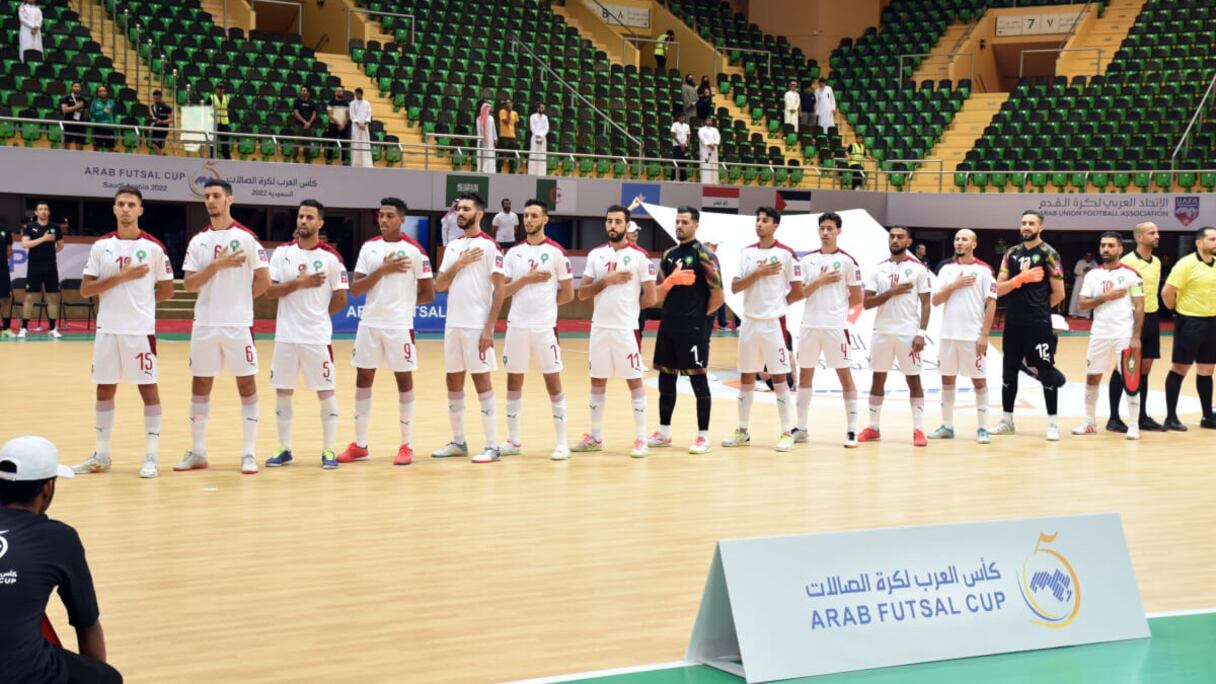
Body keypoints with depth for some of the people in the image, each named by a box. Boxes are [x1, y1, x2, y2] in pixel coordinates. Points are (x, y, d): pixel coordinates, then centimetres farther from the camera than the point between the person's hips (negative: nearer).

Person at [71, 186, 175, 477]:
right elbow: (85, 289, -2)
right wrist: (121, 278, -12)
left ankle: (151, 456, 3)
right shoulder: (101, 246, 5)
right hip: (107, 329, 3)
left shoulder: (153, 247, -2)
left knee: (148, 388, -1)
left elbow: (166, 290, 6)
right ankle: (102, 454, 19)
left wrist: (137, 301, 3)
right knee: (105, 388, 9)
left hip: (141, 329, -3)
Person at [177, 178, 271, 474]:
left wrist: (239, 300, 5)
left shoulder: (246, 238, -4)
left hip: (238, 324, -4)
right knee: (200, 385, 7)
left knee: (246, 384, 0)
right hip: (205, 325, 4)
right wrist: (217, 265, -14)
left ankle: (249, 454, 5)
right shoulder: (198, 241, 7)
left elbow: (263, 281, -4)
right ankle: (197, 452, 17)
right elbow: (189, 284, -1)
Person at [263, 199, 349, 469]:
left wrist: (318, 315, 3)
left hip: (318, 336, -2)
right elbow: (269, 291, -4)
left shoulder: (331, 257, -3)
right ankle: (284, 449, 17)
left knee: (325, 391, 1)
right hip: (286, 335, 2)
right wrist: (300, 283, -14)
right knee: (282, 392, 6)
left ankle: (328, 450, 10)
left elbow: (340, 299, 1)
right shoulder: (282, 252, 3)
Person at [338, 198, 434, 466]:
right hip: (369, 323, 4)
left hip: (400, 325, -4)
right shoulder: (368, 247, 6)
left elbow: (429, 294, -2)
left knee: (403, 379, 2)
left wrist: (402, 301, 5)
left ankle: (407, 445, 10)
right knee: (363, 378, 6)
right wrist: (382, 270, -12)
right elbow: (355, 289, -2)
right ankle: (360, 445, 15)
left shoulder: (414, 250, -5)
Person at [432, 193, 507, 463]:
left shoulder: (489, 246, -7)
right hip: (452, 325, 7)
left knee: (481, 380, -5)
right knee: (453, 382, 10)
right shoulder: (453, 246, 14)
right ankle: (458, 442, 19)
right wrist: (459, 264, -6)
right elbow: (439, 286, 10)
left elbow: (500, 288, -11)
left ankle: (492, 446, -1)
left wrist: (489, 328, -16)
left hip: (477, 326, -7)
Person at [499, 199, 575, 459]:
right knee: (514, 380, 8)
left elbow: (568, 293, 0)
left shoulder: (556, 252, -2)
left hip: (545, 327, -4)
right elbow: (502, 291, 3)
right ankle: (513, 440, 17)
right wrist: (525, 279, -10)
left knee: (553, 381, -1)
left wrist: (544, 302, 2)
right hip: (516, 326, 4)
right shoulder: (514, 252, 8)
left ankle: (562, 442, 4)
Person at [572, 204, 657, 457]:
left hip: (626, 329, -4)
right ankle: (595, 437, 20)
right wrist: (605, 281, -10)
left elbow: (650, 298, -5)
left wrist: (627, 307, 6)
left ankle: (640, 439, 3)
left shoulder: (639, 256, -5)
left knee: (634, 380, -1)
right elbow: (582, 294, 3)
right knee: (597, 380, 10)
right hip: (599, 327, 5)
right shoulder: (596, 254, 7)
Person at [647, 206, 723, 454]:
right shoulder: (669, 255, 12)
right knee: (666, 378, 11)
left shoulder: (704, 255, -7)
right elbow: (658, 295, 11)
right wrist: (670, 280, -7)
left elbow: (718, 296, -10)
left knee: (698, 378, -3)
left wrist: (701, 314, 1)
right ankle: (664, 432, 21)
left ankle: (703, 436, 2)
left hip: (693, 328, -7)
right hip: (668, 325, 7)